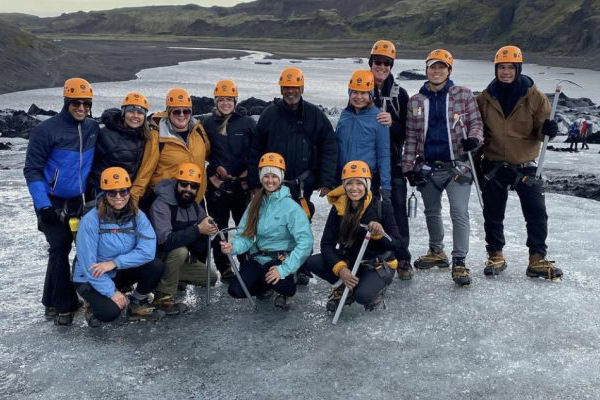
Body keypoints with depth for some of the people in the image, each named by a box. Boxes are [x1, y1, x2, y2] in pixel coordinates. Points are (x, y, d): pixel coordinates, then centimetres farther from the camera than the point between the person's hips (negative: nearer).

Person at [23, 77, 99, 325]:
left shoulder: (93, 129, 2)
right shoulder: (47, 130, -13)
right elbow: (32, 170, -11)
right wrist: (43, 206, -17)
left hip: (77, 202, 5)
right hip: (52, 202, -5)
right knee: (60, 249, -9)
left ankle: (52, 302, 23)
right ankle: (63, 306, 4)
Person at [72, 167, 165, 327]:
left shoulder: (137, 216, -11)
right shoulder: (91, 220, -22)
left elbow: (148, 251, -22)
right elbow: (88, 264, -21)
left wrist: (114, 263, -28)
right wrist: (112, 292, -22)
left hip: (119, 273, 4)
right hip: (91, 279, -4)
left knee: (156, 266, -19)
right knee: (110, 312, -29)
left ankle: (137, 304, 5)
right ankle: (94, 303, 8)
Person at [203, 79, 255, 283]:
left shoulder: (247, 122, 2)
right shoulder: (208, 124, 5)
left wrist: (249, 174, -4)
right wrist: (212, 174, -1)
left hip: (243, 183, -1)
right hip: (217, 183, 1)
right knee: (219, 227, 5)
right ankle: (224, 268, 15)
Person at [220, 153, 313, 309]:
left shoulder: (291, 206, -13)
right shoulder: (256, 204, 5)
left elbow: (305, 241, -21)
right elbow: (245, 235, 2)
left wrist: (284, 269, -28)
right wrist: (233, 247, -21)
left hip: (281, 259, -5)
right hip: (257, 258, 5)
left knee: (278, 282, -36)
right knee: (236, 290, -17)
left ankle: (287, 291, 4)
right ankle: (265, 286, 18)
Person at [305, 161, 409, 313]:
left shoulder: (382, 208, -15)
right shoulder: (339, 208, -8)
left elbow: (397, 246, -14)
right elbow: (327, 244, -11)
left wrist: (380, 235, -35)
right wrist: (340, 269, -27)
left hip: (379, 264, -4)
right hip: (349, 261, 4)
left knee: (363, 296, -33)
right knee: (312, 262, -19)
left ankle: (376, 288, 4)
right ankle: (344, 287, 5)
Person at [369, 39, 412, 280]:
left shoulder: (399, 94, 2)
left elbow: (407, 131, 2)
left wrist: (392, 123, -19)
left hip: (393, 161, 0)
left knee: (398, 209, 1)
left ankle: (402, 258, 13)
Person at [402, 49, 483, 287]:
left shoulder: (463, 95, 1)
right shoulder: (415, 101, 7)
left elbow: (475, 122, 4)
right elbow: (411, 137, 8)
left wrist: (474, 138, -18)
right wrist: (408, 167, 2)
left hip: (457, 165, -3)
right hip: (428, 167, 4)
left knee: (459, 212, -10)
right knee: (432, 212, 16)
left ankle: (459, 262, -4)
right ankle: (437, 252, 34)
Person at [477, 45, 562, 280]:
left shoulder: (534, 97, -4)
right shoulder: (485, 98, 0)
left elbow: (541, 127, -1)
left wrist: (547, 129, -25)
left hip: (525, 165, -1)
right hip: (494, 166, 1)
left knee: (537, 214, -3)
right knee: (493, 214, 9)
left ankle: (537, 259, 8)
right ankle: (495, 255, 25)